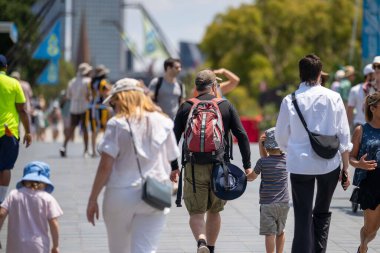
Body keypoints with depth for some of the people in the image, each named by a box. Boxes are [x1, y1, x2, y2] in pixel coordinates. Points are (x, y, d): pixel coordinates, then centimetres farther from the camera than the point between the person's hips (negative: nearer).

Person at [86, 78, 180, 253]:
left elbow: (105, 166, -11)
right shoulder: (163, 123, 5)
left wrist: (93, 199, -4)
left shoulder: (117, 124, -6)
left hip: (120, 195, -2)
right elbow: (170, 163, 9)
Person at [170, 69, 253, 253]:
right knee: (214, 212, 18)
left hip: (194, 168, -1)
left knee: (196, 213, 1)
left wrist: (174, 167, 9)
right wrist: (247, 165, 3)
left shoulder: (186, 107, 4)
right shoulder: (226, 106, 5)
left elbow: (174, 138, 2)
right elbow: (242, 135, 0)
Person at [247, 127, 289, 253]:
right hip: (284, 203, 5)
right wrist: (260, 145, 2)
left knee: (270, 233, -7)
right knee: (280, 231, 20)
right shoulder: (286, 159, 0)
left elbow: (252, 176, 5)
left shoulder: (262, 162, -11)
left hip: (267, 204, -5)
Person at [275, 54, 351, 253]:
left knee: (303, 217, 4)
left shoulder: (290, 100, -5)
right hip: (329, 163, 1)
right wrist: (345, 169, 7)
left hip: (300, 164, -1)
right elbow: (344, 136, -1)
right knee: (322, 213, 20)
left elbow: (280, 136, 5)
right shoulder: (333, 98, -5)